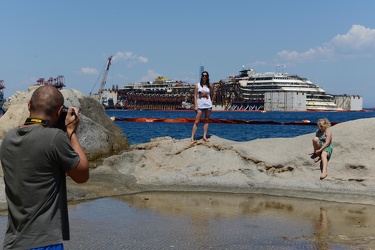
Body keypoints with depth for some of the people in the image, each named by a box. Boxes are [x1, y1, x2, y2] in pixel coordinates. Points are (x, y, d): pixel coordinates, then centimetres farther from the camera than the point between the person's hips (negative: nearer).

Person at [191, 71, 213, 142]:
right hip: (200, 105, -3)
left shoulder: (209, 86, 9)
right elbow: (195, 96, -1)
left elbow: (211, 95, 21)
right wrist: (195, 106, -8)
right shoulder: (197, 85, 3)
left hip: (208, 105, 3)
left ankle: (205, 136, 9)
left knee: (206, 120, 5)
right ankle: (192, 137, -6)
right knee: (196, 122, -5)